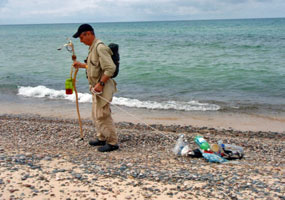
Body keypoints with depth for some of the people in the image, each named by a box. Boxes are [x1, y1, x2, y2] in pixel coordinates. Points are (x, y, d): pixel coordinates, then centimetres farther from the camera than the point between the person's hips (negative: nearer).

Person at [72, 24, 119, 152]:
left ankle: (112, 142, 3)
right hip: (96, 87, 10)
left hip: (103, 87, -10)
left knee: (102, 115, -6)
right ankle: (102, 138, 30)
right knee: (96, 115, 17)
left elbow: (110, 68, -25)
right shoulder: (93, 47, 13)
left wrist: (100, 83, -25)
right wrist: (82, 65, 23)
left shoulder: (100, 47, -19)